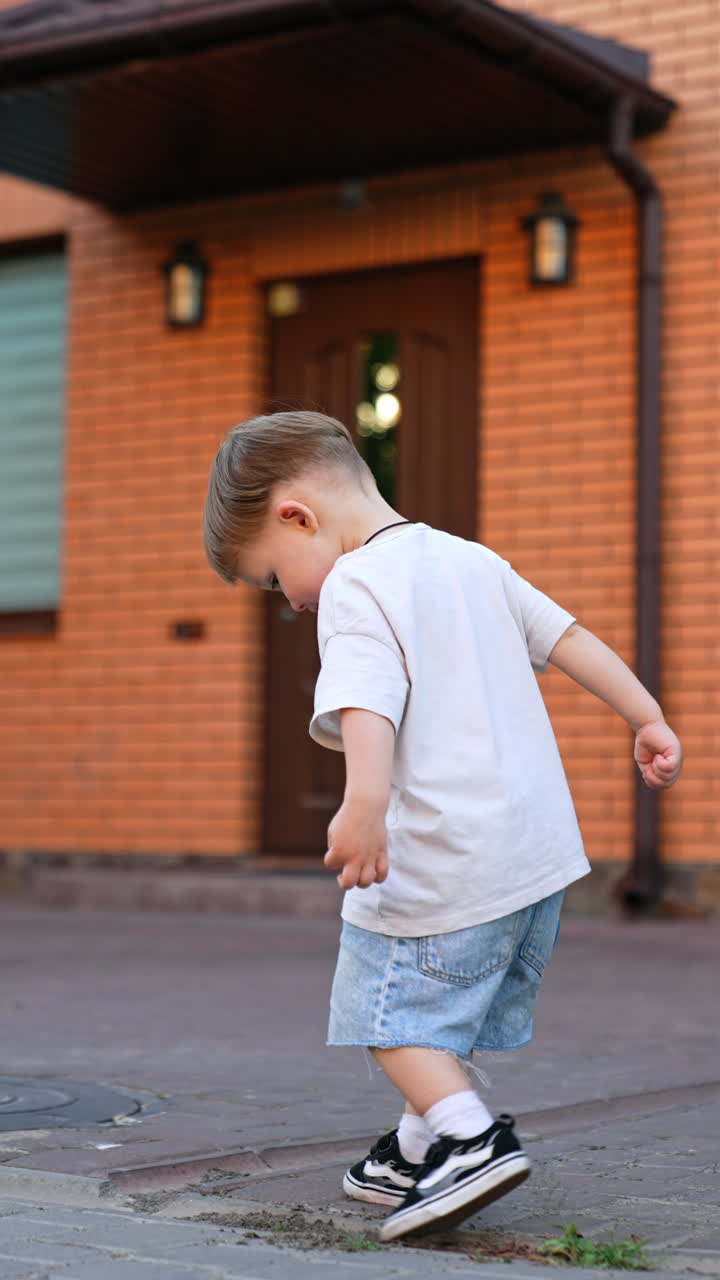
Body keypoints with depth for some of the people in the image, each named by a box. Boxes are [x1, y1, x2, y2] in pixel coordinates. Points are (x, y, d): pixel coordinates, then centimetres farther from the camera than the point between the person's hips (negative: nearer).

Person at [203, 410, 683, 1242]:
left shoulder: (353, 585, -12)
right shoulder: (472, 560, 14)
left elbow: (367, 703, -29)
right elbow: (568, 637, 16)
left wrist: (363, 804, -41)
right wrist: (647, 720, 19)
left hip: (446, 859, -9)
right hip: (542, 844, 9)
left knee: (385, 1008, 2)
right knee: (474, 1006, 19)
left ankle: (472, 1139, -9)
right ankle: (420, 1150, 31)